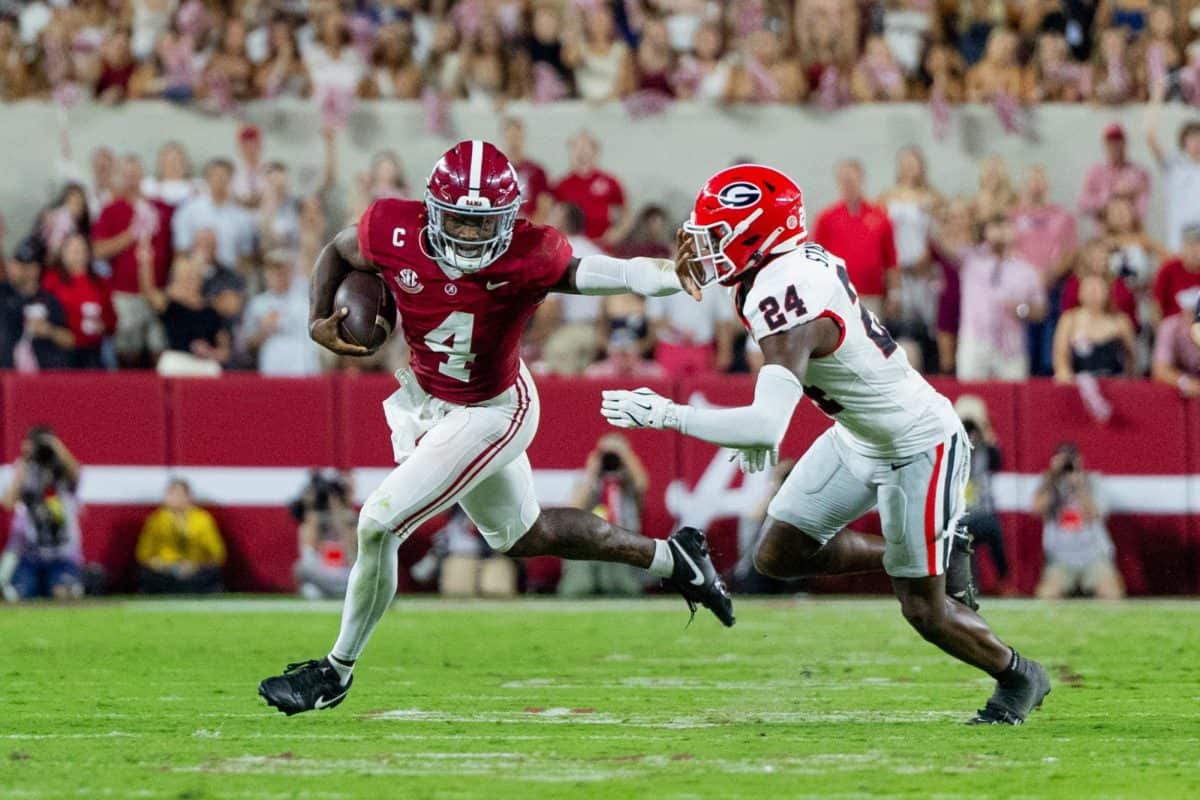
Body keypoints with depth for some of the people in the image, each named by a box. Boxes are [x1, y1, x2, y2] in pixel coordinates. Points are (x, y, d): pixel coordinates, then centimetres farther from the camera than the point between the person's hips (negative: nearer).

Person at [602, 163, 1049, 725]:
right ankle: (937, 558, 22)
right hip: (860, 438, 9)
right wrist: (760, 426, 11)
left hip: (917, 447, -9)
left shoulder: (785, 301, -33)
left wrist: (665, 415, -37)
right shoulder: (803, 258, -6)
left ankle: (1019, 678, 27)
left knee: (924, 611, 0)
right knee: (779, 555, 8)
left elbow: (766, 426, -43)